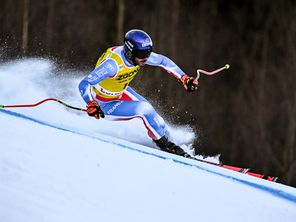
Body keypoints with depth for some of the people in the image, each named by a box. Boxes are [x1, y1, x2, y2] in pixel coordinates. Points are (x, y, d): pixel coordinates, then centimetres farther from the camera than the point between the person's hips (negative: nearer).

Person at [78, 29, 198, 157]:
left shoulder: (138, 54, -17)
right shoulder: (113, 64, -38)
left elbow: (163, 61, 1)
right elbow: (84, 84, -39)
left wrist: (184, 78, -4)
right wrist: (91, 104, -55)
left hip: (121, 92, 7)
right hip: (104, 104, -7)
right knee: (145, 110, -18)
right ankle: (164, 144, 0)